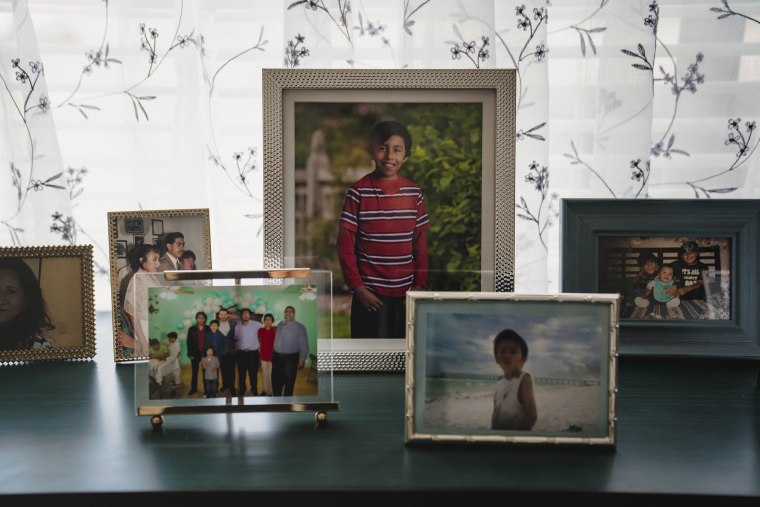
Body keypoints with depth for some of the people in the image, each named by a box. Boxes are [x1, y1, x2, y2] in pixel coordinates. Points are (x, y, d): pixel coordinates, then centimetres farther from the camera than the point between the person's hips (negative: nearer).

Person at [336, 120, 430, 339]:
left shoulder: (414, 193, 4)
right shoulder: (359, 192, -5)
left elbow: (420, 243, 7)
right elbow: (345, 244, -5)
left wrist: (420, 285, 0)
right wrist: (357, 287, -9)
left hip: (406, 292, 3)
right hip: (370, 293, -3)